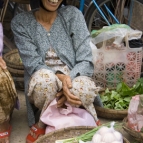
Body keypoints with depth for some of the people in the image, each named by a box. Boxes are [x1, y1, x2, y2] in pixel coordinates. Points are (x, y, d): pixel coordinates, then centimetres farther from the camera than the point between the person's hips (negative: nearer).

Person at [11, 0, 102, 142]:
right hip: (43, 87, 0)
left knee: (84, 87, -35)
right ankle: (43, 122, -8)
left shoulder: (73, 14, -4)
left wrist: (70, 79, -28)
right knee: (44, 77, -36)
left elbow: (86, 60, -8)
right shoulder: (20, 22, -5)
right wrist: (60, 77, -32)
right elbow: (33, 64, -13)